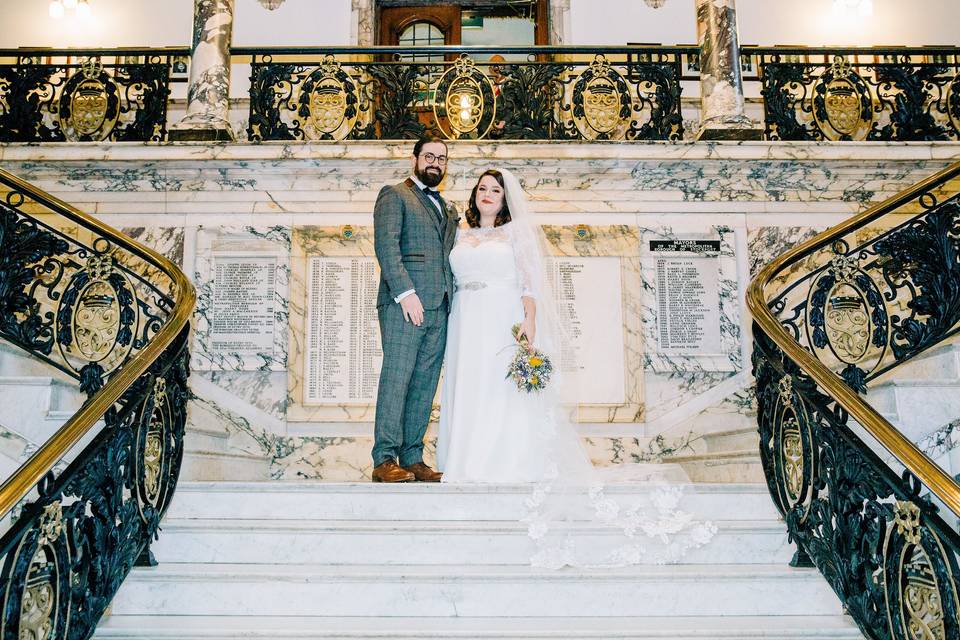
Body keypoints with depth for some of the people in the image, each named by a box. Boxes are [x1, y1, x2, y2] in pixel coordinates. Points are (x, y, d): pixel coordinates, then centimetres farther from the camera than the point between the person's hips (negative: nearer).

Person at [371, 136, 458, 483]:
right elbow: (385, 245, -7)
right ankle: (385, 460, -8)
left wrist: (451, 300, 10)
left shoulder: (448, 210, 27)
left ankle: (412, 458, 7)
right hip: (404, 303, -6)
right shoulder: (394, 195, 6)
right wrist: (405, 292, -17)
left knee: (425, 384, 3)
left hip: (439, 309, 7)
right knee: (396, 378, -10)